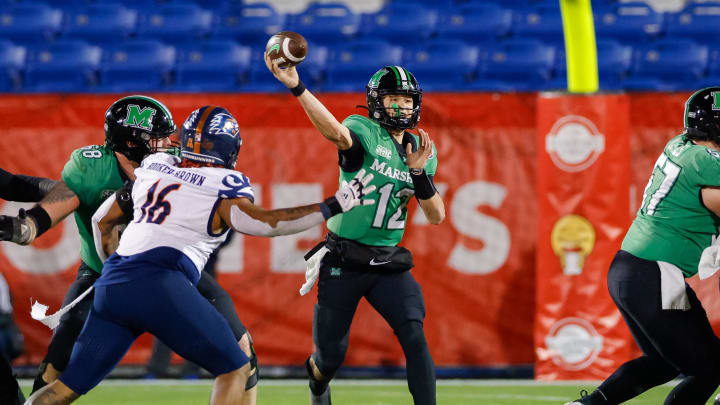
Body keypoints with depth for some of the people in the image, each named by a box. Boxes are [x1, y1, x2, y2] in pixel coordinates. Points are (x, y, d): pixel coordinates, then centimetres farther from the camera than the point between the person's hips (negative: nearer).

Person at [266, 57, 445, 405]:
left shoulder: (422, 149, 6)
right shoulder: (365, 131, -10)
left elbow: (436, 217, 1)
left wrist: (418, 172, -16)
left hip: (389, 264, 3)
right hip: (344, 262, -3)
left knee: (414, 337, -18)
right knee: (331, 357, 9)